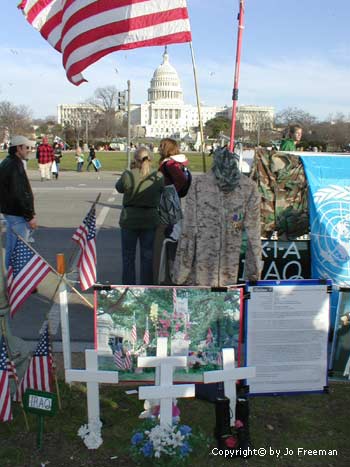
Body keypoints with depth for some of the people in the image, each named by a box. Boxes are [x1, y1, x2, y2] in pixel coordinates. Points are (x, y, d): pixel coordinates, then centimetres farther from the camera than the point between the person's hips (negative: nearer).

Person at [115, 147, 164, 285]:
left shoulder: (128, 175, -15)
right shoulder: (158, 176, -8)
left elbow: (119, 188, 3)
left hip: (129, 220, -2)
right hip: (150, 220, 2)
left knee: (128, 257, 12)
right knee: (147, 257, 13)